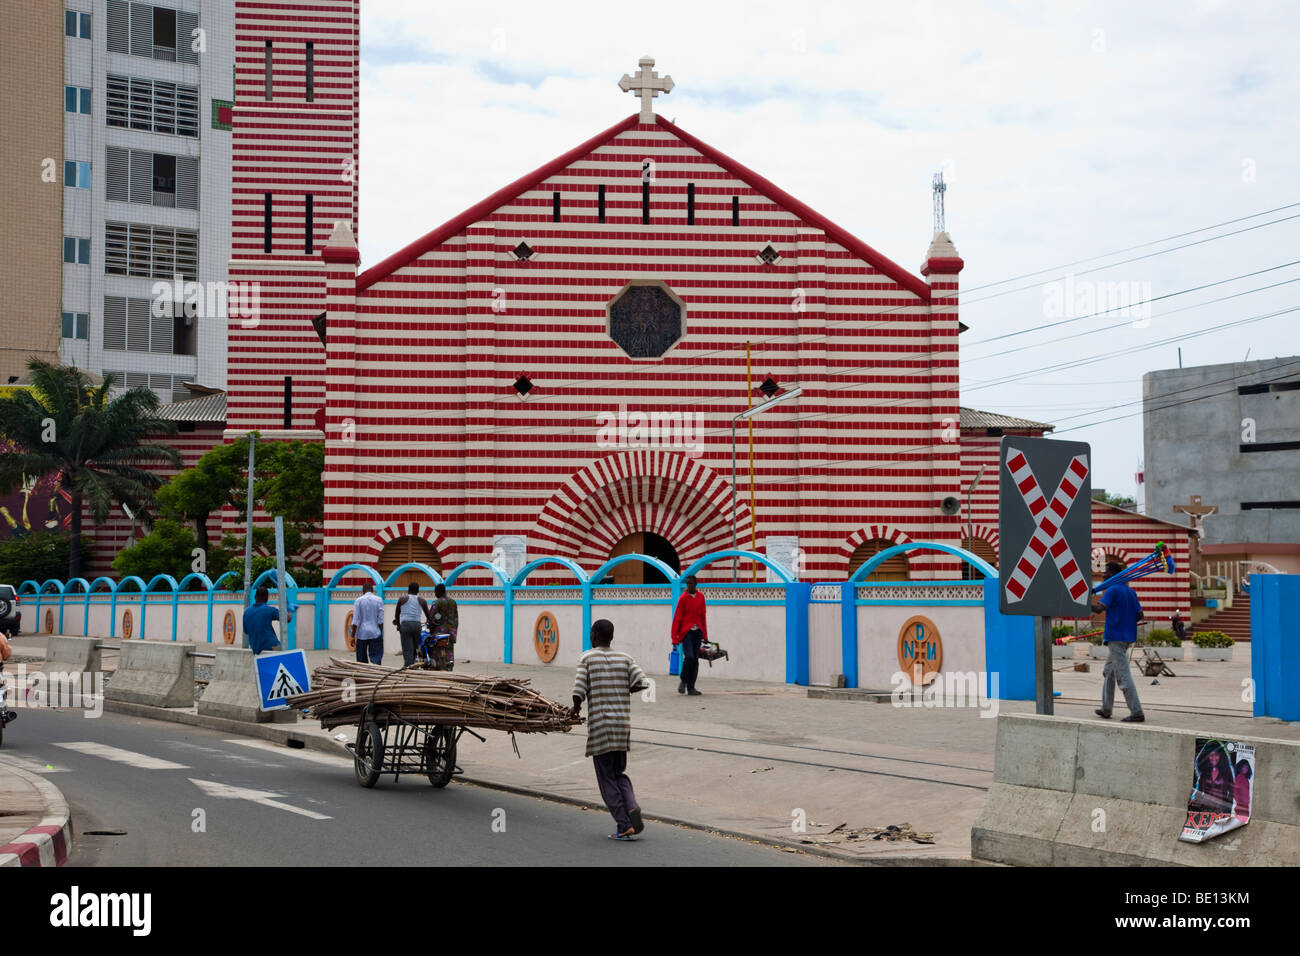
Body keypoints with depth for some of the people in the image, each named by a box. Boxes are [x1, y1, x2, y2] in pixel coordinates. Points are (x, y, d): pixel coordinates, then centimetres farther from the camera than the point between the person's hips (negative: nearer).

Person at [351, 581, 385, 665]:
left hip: (362, 634, 0)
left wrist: (353, 636, 0)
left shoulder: (358, 601, -1)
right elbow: (380, 620, -1)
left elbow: (355, 621, -4)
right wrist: (380, 633, 7)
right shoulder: (379, 600, 0)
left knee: (362, 659, 10)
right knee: (376, 658, -3)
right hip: (375, 633, 0)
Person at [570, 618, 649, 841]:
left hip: (599, 725, -4)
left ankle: (624, 826, -2)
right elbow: (642, 683, -5)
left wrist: (576, 708, 9)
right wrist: (622, 690, 12)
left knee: (607, 779, 5)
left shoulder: (587, 658, -2)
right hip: (623, 724, 4)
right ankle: (632, 808, -8)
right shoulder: (624, 659, 7)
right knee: (619, 774, 18)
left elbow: (578, 691, -11)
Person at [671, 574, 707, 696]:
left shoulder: (701, 597, 10)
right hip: (686, 631, -4)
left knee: (695, 660, 3)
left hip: (697, 631, 4)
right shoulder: (683, 598, -3)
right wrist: (675, 638, -8)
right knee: (689, 657, -18)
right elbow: (677, 618, -4)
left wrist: (704, 634, 13)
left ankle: (691, 687, 9)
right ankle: (683, 681, 3)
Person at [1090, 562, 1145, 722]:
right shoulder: (1131, 592, 14)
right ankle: (1106, 709, 23)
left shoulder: (1112, 590, -12)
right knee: (1108, 671, 19)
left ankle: (1137, 712, -12)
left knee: (1123, 675, -9)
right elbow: (1140, 616, 13)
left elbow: (1099, 609, -25)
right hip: (1127, 638, 9)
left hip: (1116, 637, -9)